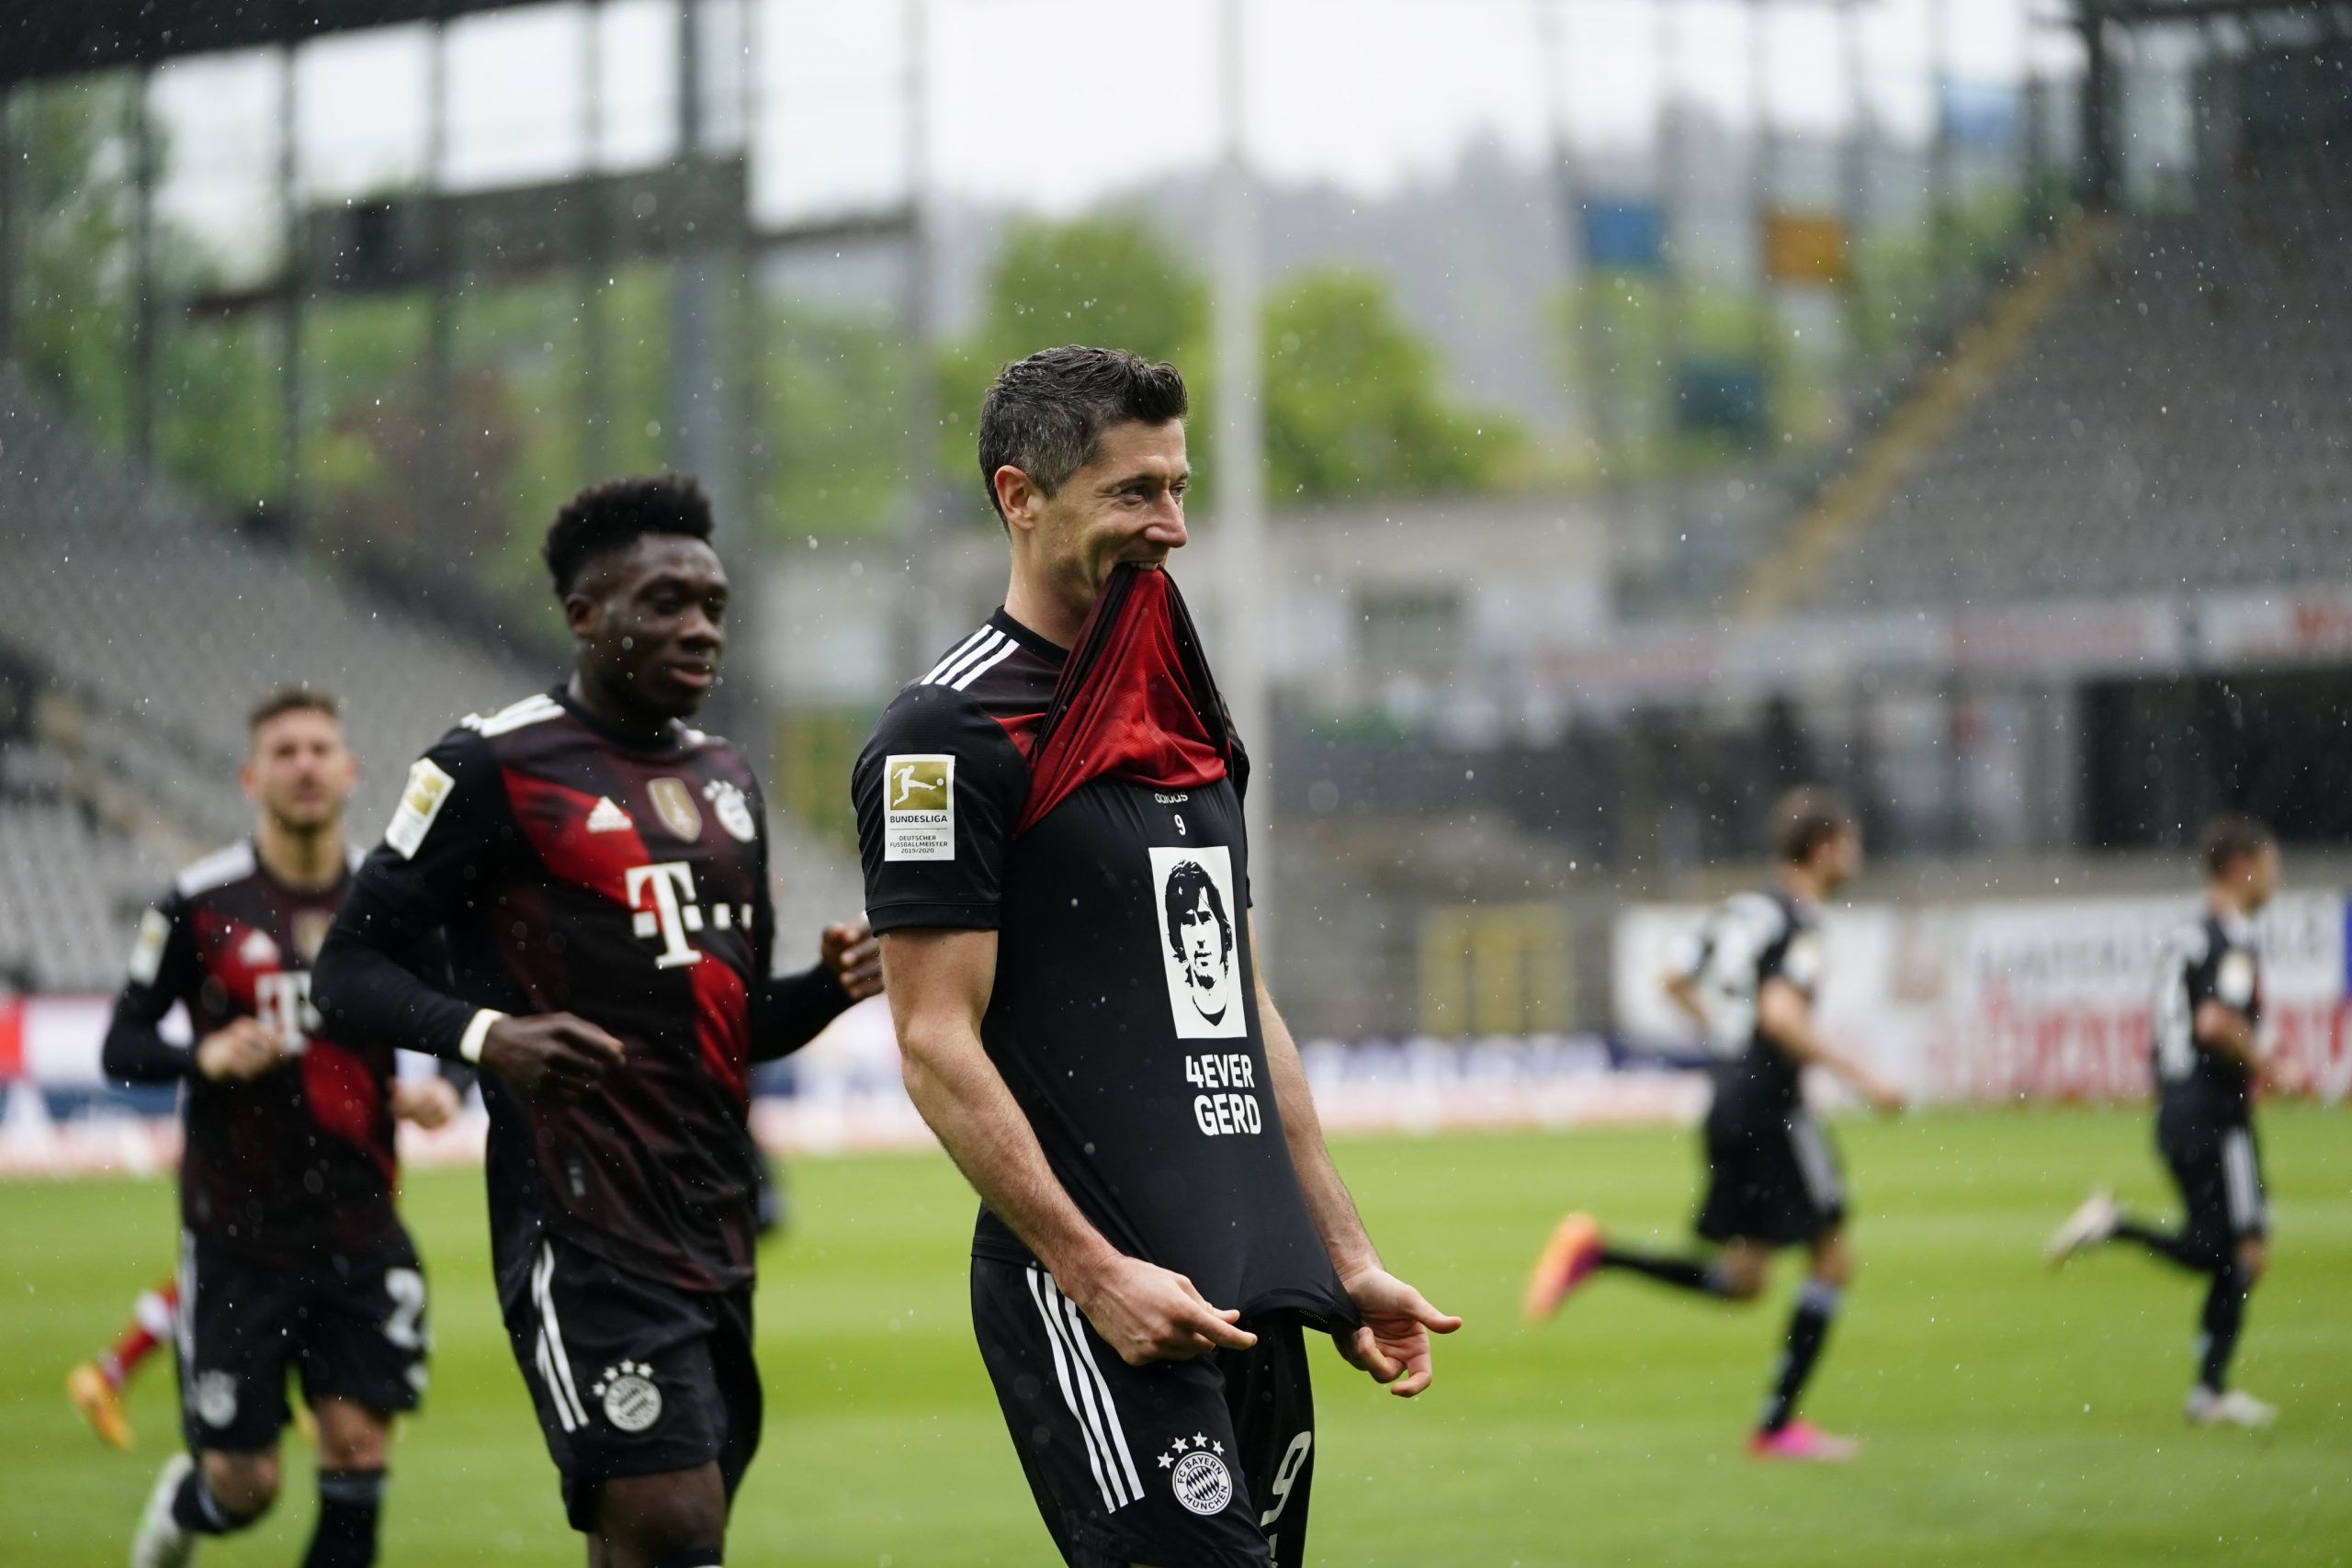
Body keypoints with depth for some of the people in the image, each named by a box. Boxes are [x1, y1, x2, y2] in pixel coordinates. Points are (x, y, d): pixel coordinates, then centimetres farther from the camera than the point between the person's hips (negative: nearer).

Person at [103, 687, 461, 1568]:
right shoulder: (202, 903, -4)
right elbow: (122, 1047, 1)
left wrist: (436, 1091, -6)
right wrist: (207, 1058, -18)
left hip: (359, 1225, 2)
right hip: (237, 1231, -2)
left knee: (359, 1443, -7)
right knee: (244, 1484, 2)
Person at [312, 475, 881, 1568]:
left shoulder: (726, 779, 18)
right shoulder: (497, 768, -5)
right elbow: (350, 969, -5)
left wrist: (833, 985, 4)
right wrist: (485, 1034, -23)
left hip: (715, 1228, 8)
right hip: (587, 1225, -8)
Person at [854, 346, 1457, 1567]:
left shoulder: (1188, 727, 19)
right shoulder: (952, 735, -7)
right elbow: (937, 1047, -13)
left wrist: (1347, 1262, 19)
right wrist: (1093, 1272, -19)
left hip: (1250, 1302, 8)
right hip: (1094, 1306, -8)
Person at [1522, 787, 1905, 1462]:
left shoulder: (1742, 908, 12)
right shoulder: (1798, 921, -13)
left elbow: (1675, 981, 20)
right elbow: (1781, 1014, -27)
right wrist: (1857, 1075, -22)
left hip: (1729, 1097, 8)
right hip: (1772, 1103, -8)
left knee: (1737, 1280, 13)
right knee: (1833, 1258, 3)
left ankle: (1593, 1253, -2)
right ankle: (1778, 1424, 3)